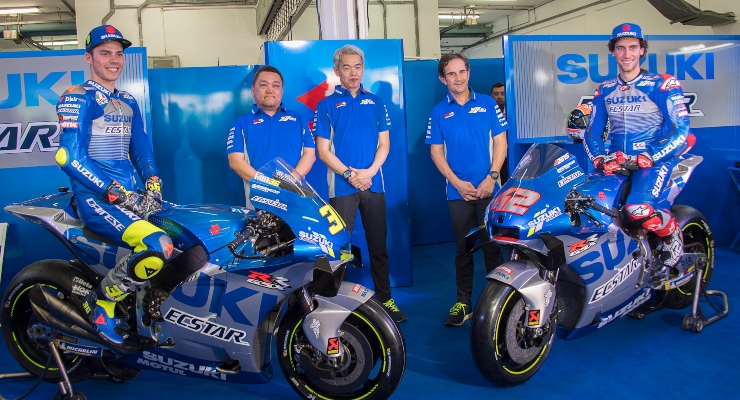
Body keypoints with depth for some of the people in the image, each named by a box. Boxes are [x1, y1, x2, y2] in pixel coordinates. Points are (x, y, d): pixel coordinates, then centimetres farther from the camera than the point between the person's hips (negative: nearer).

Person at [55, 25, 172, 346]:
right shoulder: (78, 99, -4)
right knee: (159, 246, -29)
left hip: (132, 195, 8)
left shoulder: (128, 103, 19)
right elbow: (70, 159, -13)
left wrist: (153, 185, 0)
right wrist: (117, 194, -19)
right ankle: (100, 304, -5)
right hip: (96, 197, -8)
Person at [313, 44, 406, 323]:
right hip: (342, 187, -2)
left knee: (379, 245, 9)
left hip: (374, 184, 3)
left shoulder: (375, 102, 12)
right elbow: (323, 150, -1)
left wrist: (370, 171, -9)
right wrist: (349, 174, -13)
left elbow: (384, 143, 7)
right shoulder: (327, 105, 4)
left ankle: (385, 299, 19)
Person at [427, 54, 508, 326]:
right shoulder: (439, 112, 6)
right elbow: (436, 151, 4)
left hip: (489, 189, 0)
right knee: (464, 249, 7)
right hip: (457, 191, 1)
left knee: (493, 246, 4)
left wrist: (491, 178, -8)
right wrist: (458, 183, -7)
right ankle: (463, 302, 16)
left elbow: (500, 143, 3)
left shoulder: (487, 104, 5)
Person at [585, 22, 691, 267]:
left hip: (655, 158, -5)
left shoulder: (662, 85, -3)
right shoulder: (605, 90, 11)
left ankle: (672, 233, 2)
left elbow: (680, 129, -9)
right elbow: (593, 132, 11)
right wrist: (599, 159, -9)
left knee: (637, 208, -30)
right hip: (617, 160, 5)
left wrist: (647, 159, -20)